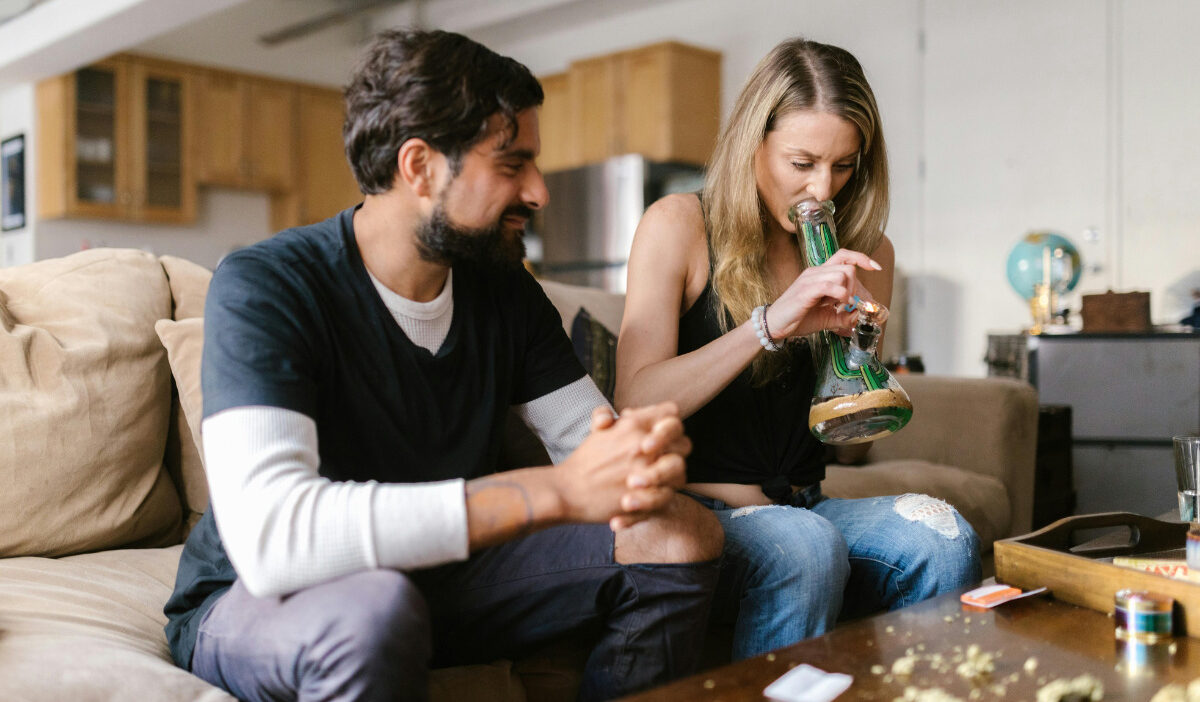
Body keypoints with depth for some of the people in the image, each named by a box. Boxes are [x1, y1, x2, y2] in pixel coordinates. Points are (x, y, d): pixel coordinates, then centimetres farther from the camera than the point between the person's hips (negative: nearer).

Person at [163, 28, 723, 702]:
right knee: (373, 608, -41)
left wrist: (648, 456, -29)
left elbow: (590, 434, -1)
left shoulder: (507, 291, -2)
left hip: (436, 576, 6)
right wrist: (555, 490, -42)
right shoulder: (263, 287, -23)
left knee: (686, 537, -6)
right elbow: (269, 540, -37)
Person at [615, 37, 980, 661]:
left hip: (799, 507, 4)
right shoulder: (678, 226, -4)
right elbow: (634, 405, -15)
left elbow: (850, 445, 10)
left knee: (942, 538, -23)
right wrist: (769, 323, -23)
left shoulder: (865, 253, 9)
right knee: (804, 546, -33)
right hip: (691, 511, -4)